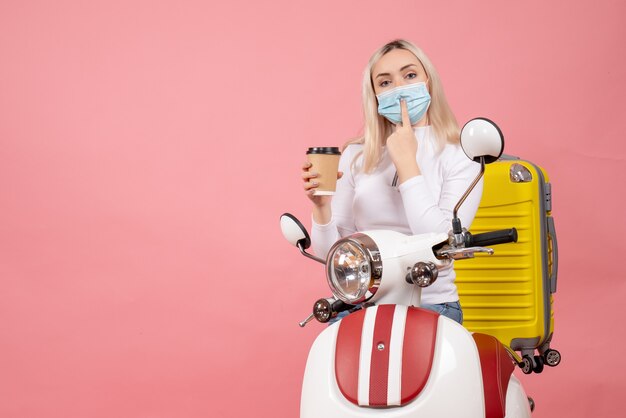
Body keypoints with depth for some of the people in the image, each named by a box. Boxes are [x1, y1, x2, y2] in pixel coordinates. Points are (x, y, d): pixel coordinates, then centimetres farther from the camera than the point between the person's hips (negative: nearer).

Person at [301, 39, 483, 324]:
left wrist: (406, 162, -13)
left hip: (430, 304, -2)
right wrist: (321, 206, -14)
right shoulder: (356, 156, 8)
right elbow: (333, 255, 6)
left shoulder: (460, 159, -1)